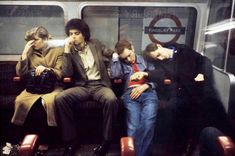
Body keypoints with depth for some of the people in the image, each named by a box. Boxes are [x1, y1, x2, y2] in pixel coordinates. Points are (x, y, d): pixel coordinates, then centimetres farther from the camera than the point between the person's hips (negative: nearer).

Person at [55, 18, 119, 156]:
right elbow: (68, 73, -6)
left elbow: (112, 54, 19)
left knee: (111, 99, -34)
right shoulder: (70, 51, 8)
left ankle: (107, 139, -15)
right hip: (82, 86, 1)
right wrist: (67, 51, -11)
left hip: (100, 85, -1)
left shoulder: (95, 44, 12)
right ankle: (72, 139, -11)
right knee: (60, 98, -27)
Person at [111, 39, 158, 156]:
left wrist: (144, 86, -3)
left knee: (148, 124, -27)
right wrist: (115, 57, 10)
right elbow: (114, 75, 2)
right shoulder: (121, 63, 25)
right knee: (134, 126, -24)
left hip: (148, 92, 0)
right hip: (131, 94, 0)